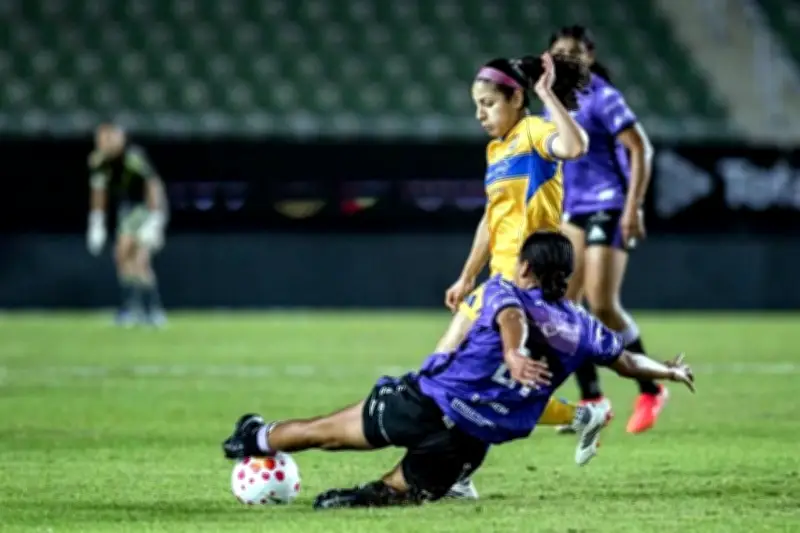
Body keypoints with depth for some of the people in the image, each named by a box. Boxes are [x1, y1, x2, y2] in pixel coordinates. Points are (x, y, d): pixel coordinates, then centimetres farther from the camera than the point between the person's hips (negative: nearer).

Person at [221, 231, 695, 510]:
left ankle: (256, 439, 33)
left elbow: (511, 316, -25)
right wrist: (671, 371, 40)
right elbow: (628, 362, 20)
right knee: (402, 491, 22)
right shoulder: (582, 329, 8)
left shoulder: (504, 292, -1)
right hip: (470, 443, 2)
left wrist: (512, 354, -47)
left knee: (329, 432, 17)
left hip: (424, 403, -2)